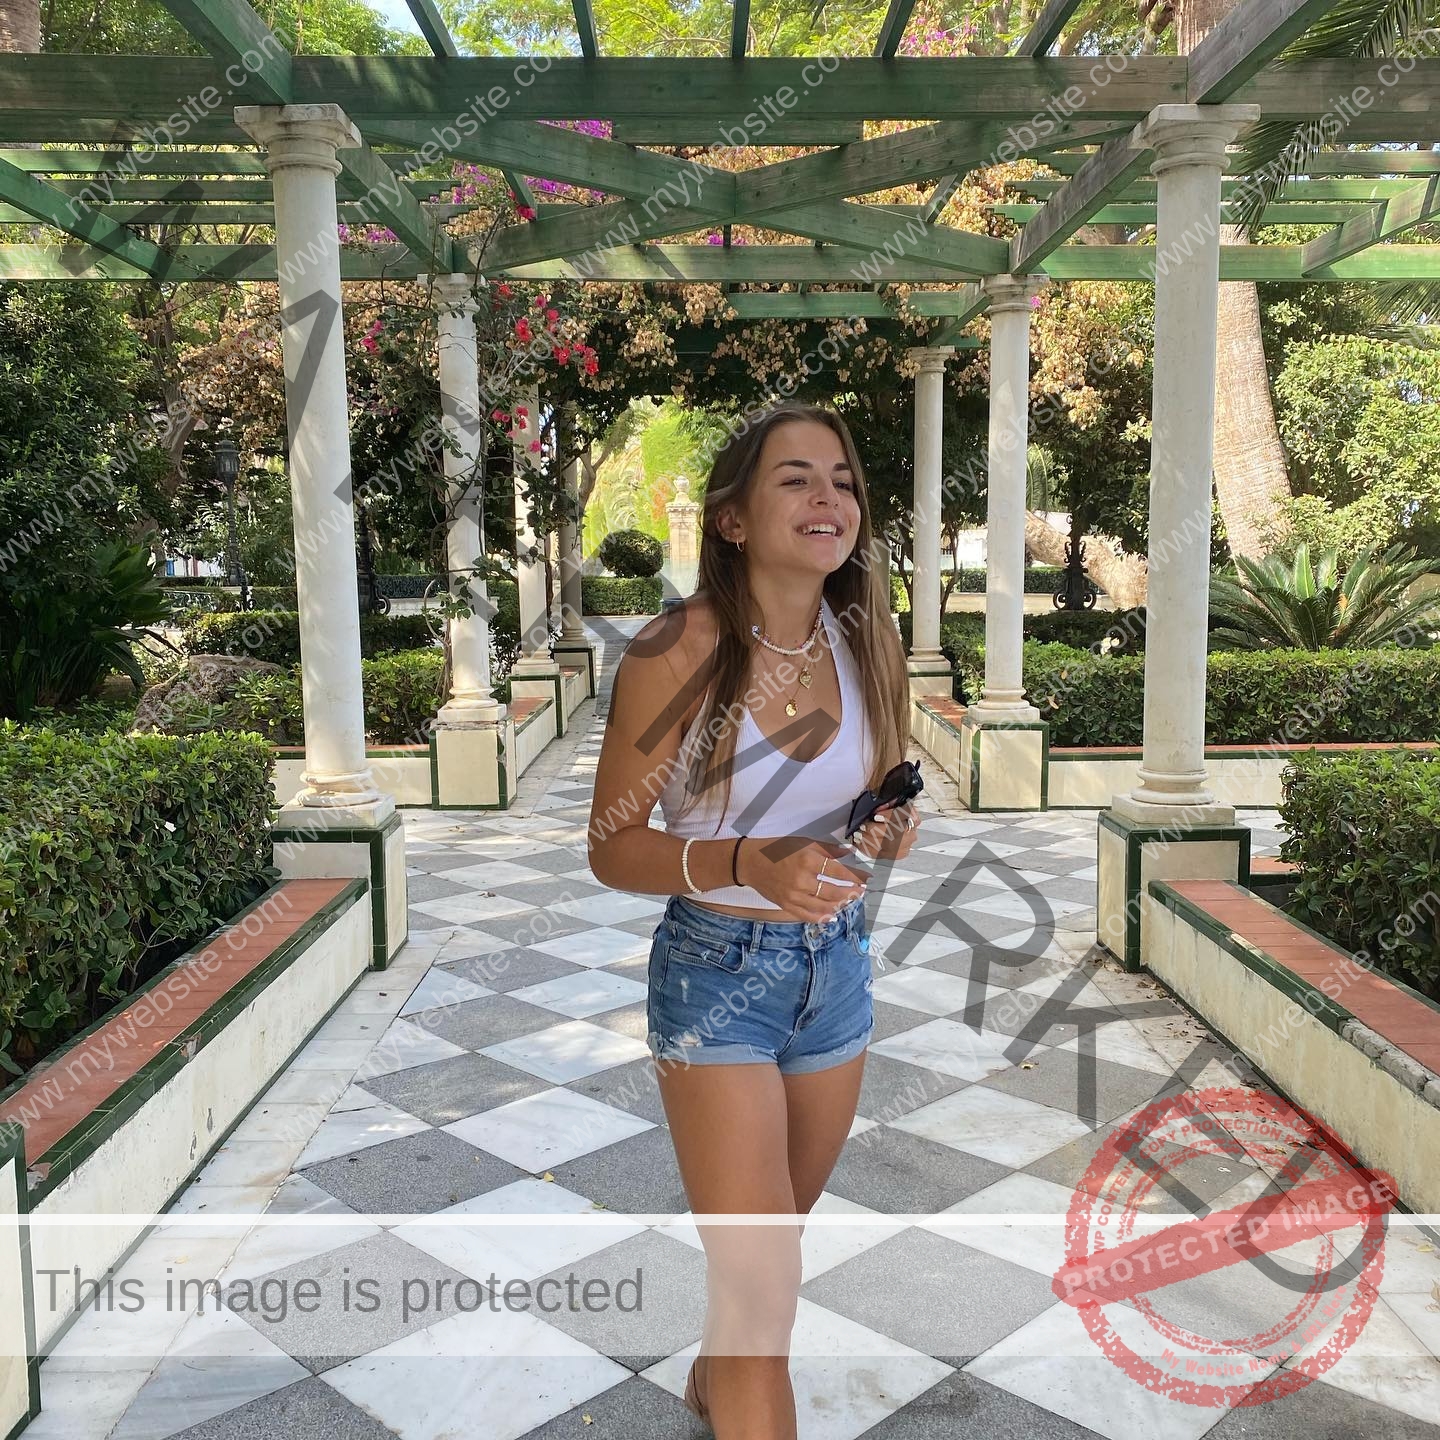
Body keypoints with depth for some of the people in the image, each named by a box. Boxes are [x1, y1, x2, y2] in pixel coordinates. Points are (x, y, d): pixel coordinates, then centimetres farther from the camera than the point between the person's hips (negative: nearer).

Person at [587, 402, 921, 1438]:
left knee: (779, 1229, 25)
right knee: (763, 1286, -5)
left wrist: (895, 831, -13)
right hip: (719, 971, -6)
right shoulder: (681, 649, -19)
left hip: (839, 963, 6)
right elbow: (612, 847, -14)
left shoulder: (864, 644, -3)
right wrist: (749, 864, -30)